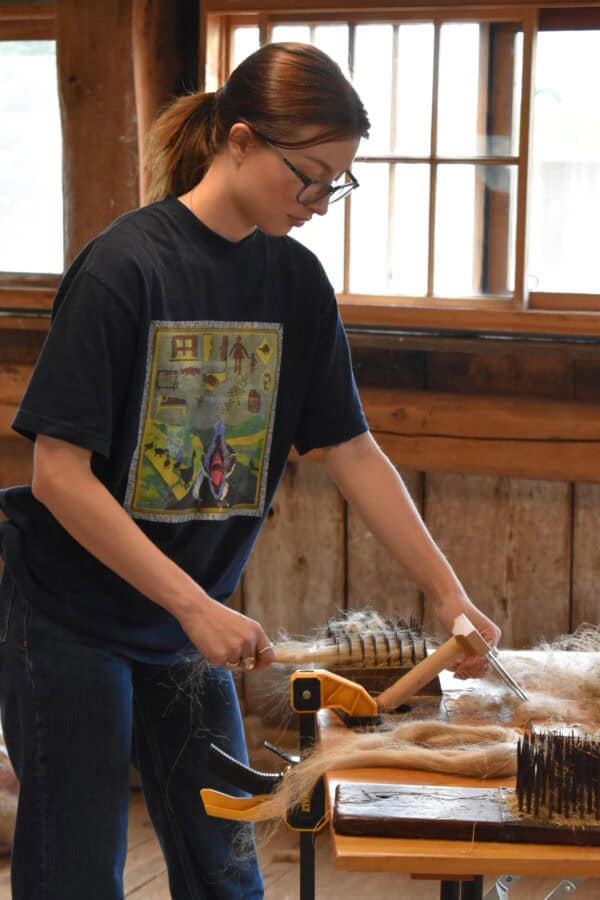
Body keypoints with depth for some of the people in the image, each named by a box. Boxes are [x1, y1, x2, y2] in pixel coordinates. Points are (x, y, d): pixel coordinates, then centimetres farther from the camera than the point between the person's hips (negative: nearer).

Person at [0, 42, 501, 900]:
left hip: (190, 622, 6)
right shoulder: (124, 267, -20)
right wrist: (196, 607, -24)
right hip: (70, 624, -6)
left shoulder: (296, 281, 0)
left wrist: (449, 592, -3)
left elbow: (354, 452, 4)